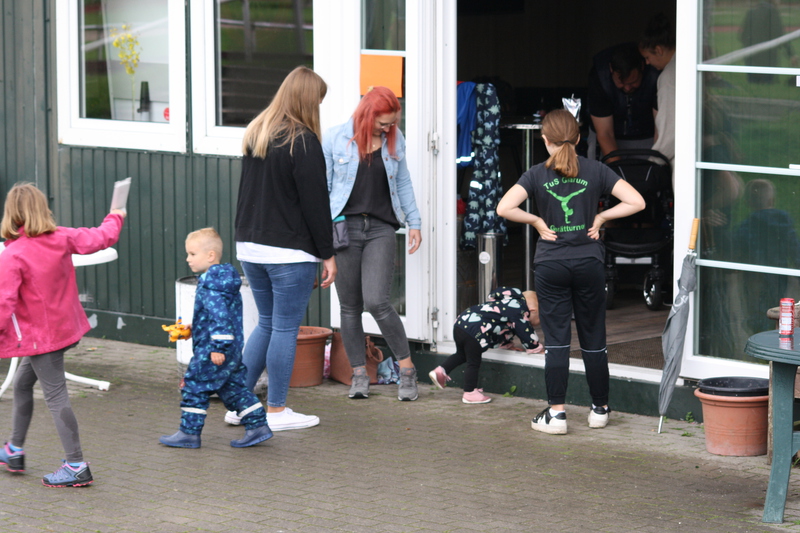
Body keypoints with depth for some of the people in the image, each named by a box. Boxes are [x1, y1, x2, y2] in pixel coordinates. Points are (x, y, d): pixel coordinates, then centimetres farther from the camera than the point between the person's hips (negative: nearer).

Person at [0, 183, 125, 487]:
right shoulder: (62, 238, -5)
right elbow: (99, 238, 5)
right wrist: (115, 219, 25)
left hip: (39, 336, -8)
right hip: (65, 326, 8)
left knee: (55, 396, -5)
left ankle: (76, 466, -5)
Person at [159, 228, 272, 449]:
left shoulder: (209, 286, -19)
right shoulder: (227, 281, 12)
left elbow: (220, 317, -26)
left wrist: (218, 346, -26)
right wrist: (193, 328, 25)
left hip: (211, 352, -10)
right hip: (233, 351, 10)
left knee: (194, 387, 1)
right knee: (233, 388, 15)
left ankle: (189, 433, 7)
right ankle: (258, 425, 13)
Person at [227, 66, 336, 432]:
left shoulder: (254, 135, 11)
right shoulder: (302, 141, -14)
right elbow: (315, 202, -13)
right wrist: (327, 253, -7)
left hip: (250, 247, 8)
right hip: (290, 251, -8)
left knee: (266, 324, 17)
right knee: (286, 329, 1)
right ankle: (276, 412, 7)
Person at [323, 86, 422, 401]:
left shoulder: (395, 140, 8)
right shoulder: (335, 139, -1)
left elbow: (403, 183, 18)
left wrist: (414, 222, 14)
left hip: (380, 228, 0)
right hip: (344, 229, 0)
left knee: (376, 301, -13)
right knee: (350, 307, 5)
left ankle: (407, 369, 0)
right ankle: (359, 375, 16)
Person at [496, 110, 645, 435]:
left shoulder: (537, 175, -4)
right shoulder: (595, 171, -1)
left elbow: (504, 208, -17)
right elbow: (636, 202, -7)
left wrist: (536, 221, -3)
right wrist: (601, 218, 3)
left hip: (551, 265, -1)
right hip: (589, 263, 1)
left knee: (556, 339, 2)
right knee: (593, 338, 11)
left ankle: (556, 413, 0)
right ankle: (600, 410, 20)